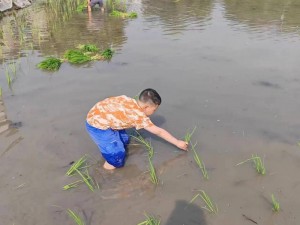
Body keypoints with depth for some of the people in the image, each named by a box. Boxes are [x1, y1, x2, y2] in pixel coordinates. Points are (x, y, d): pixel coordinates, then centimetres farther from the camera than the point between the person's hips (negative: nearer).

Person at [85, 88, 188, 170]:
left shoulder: (131, 102, -2)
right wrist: (177, 143, -5)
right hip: (98, 126, -9)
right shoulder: (139, 115, -20)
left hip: (98, 117, 9)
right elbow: (159, 131, -13)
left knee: (124, 140, 21)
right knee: (117, 158, -6)